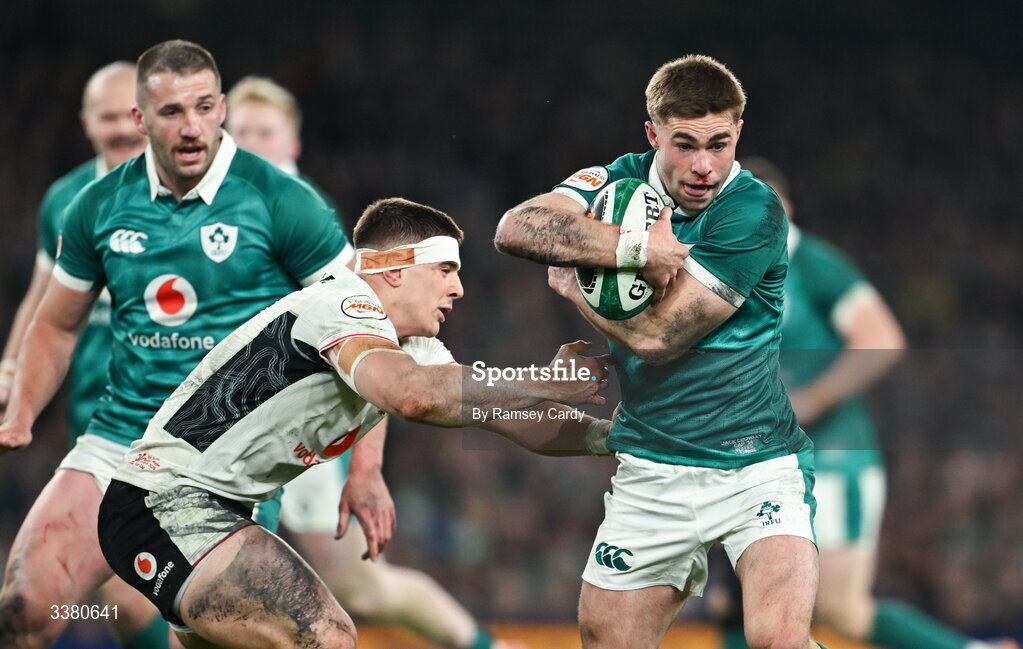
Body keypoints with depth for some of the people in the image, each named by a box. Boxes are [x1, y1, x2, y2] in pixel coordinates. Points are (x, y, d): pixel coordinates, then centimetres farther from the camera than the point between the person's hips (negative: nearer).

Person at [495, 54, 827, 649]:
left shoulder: (754, 211, -13)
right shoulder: (620, 183, 3)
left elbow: (655, 336, -16)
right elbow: (516, 230, -16)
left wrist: (571, 284, -1)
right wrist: (635, 248, -25)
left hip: (758, 465, -5)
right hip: (650, 472, 5)